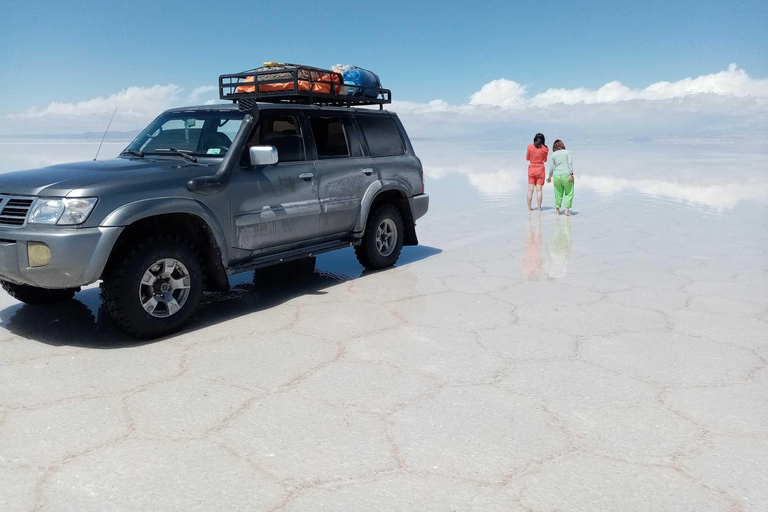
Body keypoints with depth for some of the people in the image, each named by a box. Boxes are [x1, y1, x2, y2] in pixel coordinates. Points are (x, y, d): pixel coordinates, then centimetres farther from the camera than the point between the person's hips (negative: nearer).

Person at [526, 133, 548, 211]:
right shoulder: (545, 148, -4)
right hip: (540, 169, 0)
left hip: (531, 169, 0)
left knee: (530, 189, 4)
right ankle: (539, 208, -1)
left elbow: (527, 158, 6)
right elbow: (545, 160, 7)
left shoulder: (530, 147, -4)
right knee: (539, 190, 0)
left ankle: (529, 207, 4)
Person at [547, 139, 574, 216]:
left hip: (556, 176, 2)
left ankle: (557, 210, 11)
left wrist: (550, 177, 18)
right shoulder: (567, 152, 3)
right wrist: (571, 174, -11)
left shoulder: (553, 155, 7)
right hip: (566, 175, -2)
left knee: (558, 194, 10)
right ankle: (567, 209, -5)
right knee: (569, 193, 5)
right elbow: (570, 163, -7)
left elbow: (551, 167, 7)